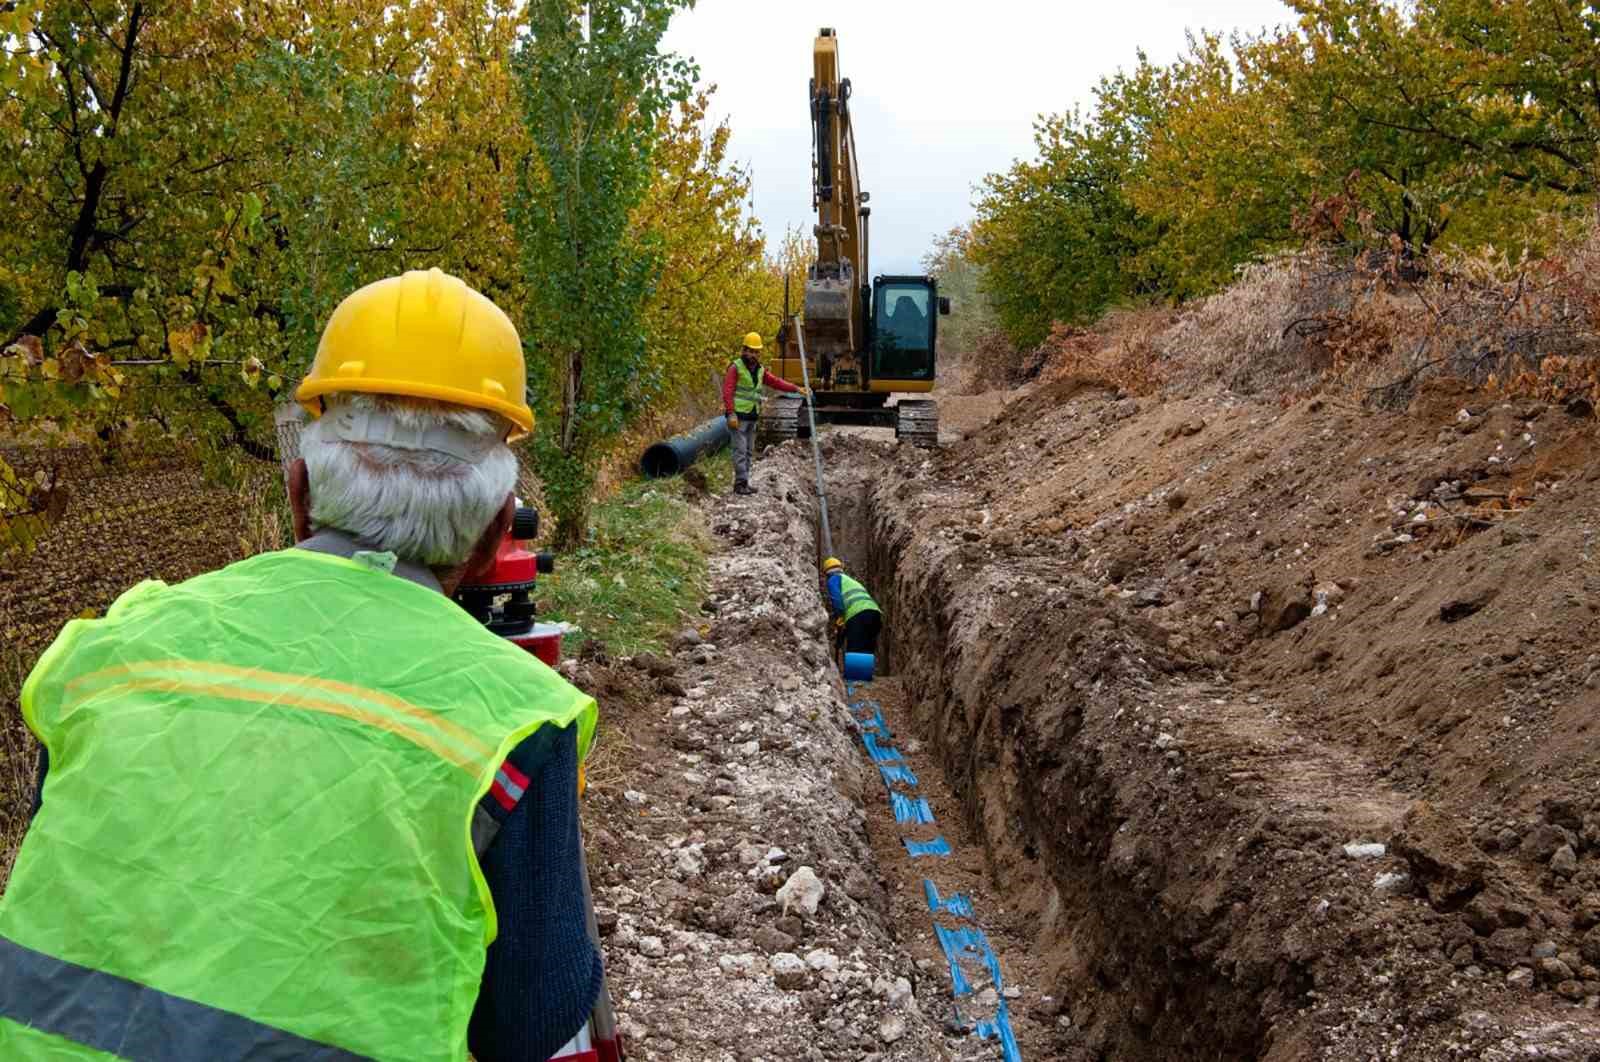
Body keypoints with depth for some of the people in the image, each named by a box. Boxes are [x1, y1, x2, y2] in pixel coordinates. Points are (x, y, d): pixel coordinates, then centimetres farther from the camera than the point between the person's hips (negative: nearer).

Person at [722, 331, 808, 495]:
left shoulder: (759, 370, 15)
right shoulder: (736, 367, -8)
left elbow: (776, 382, 10)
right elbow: (727, 391, -14)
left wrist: (796, 389, -2)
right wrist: (731, 414, -21)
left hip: (752, 417, 8)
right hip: (738, 416, -8)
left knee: (749, 451, 9)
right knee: (740, 450, -10)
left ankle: (744, 483, 13)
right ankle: (740, 483, -10)